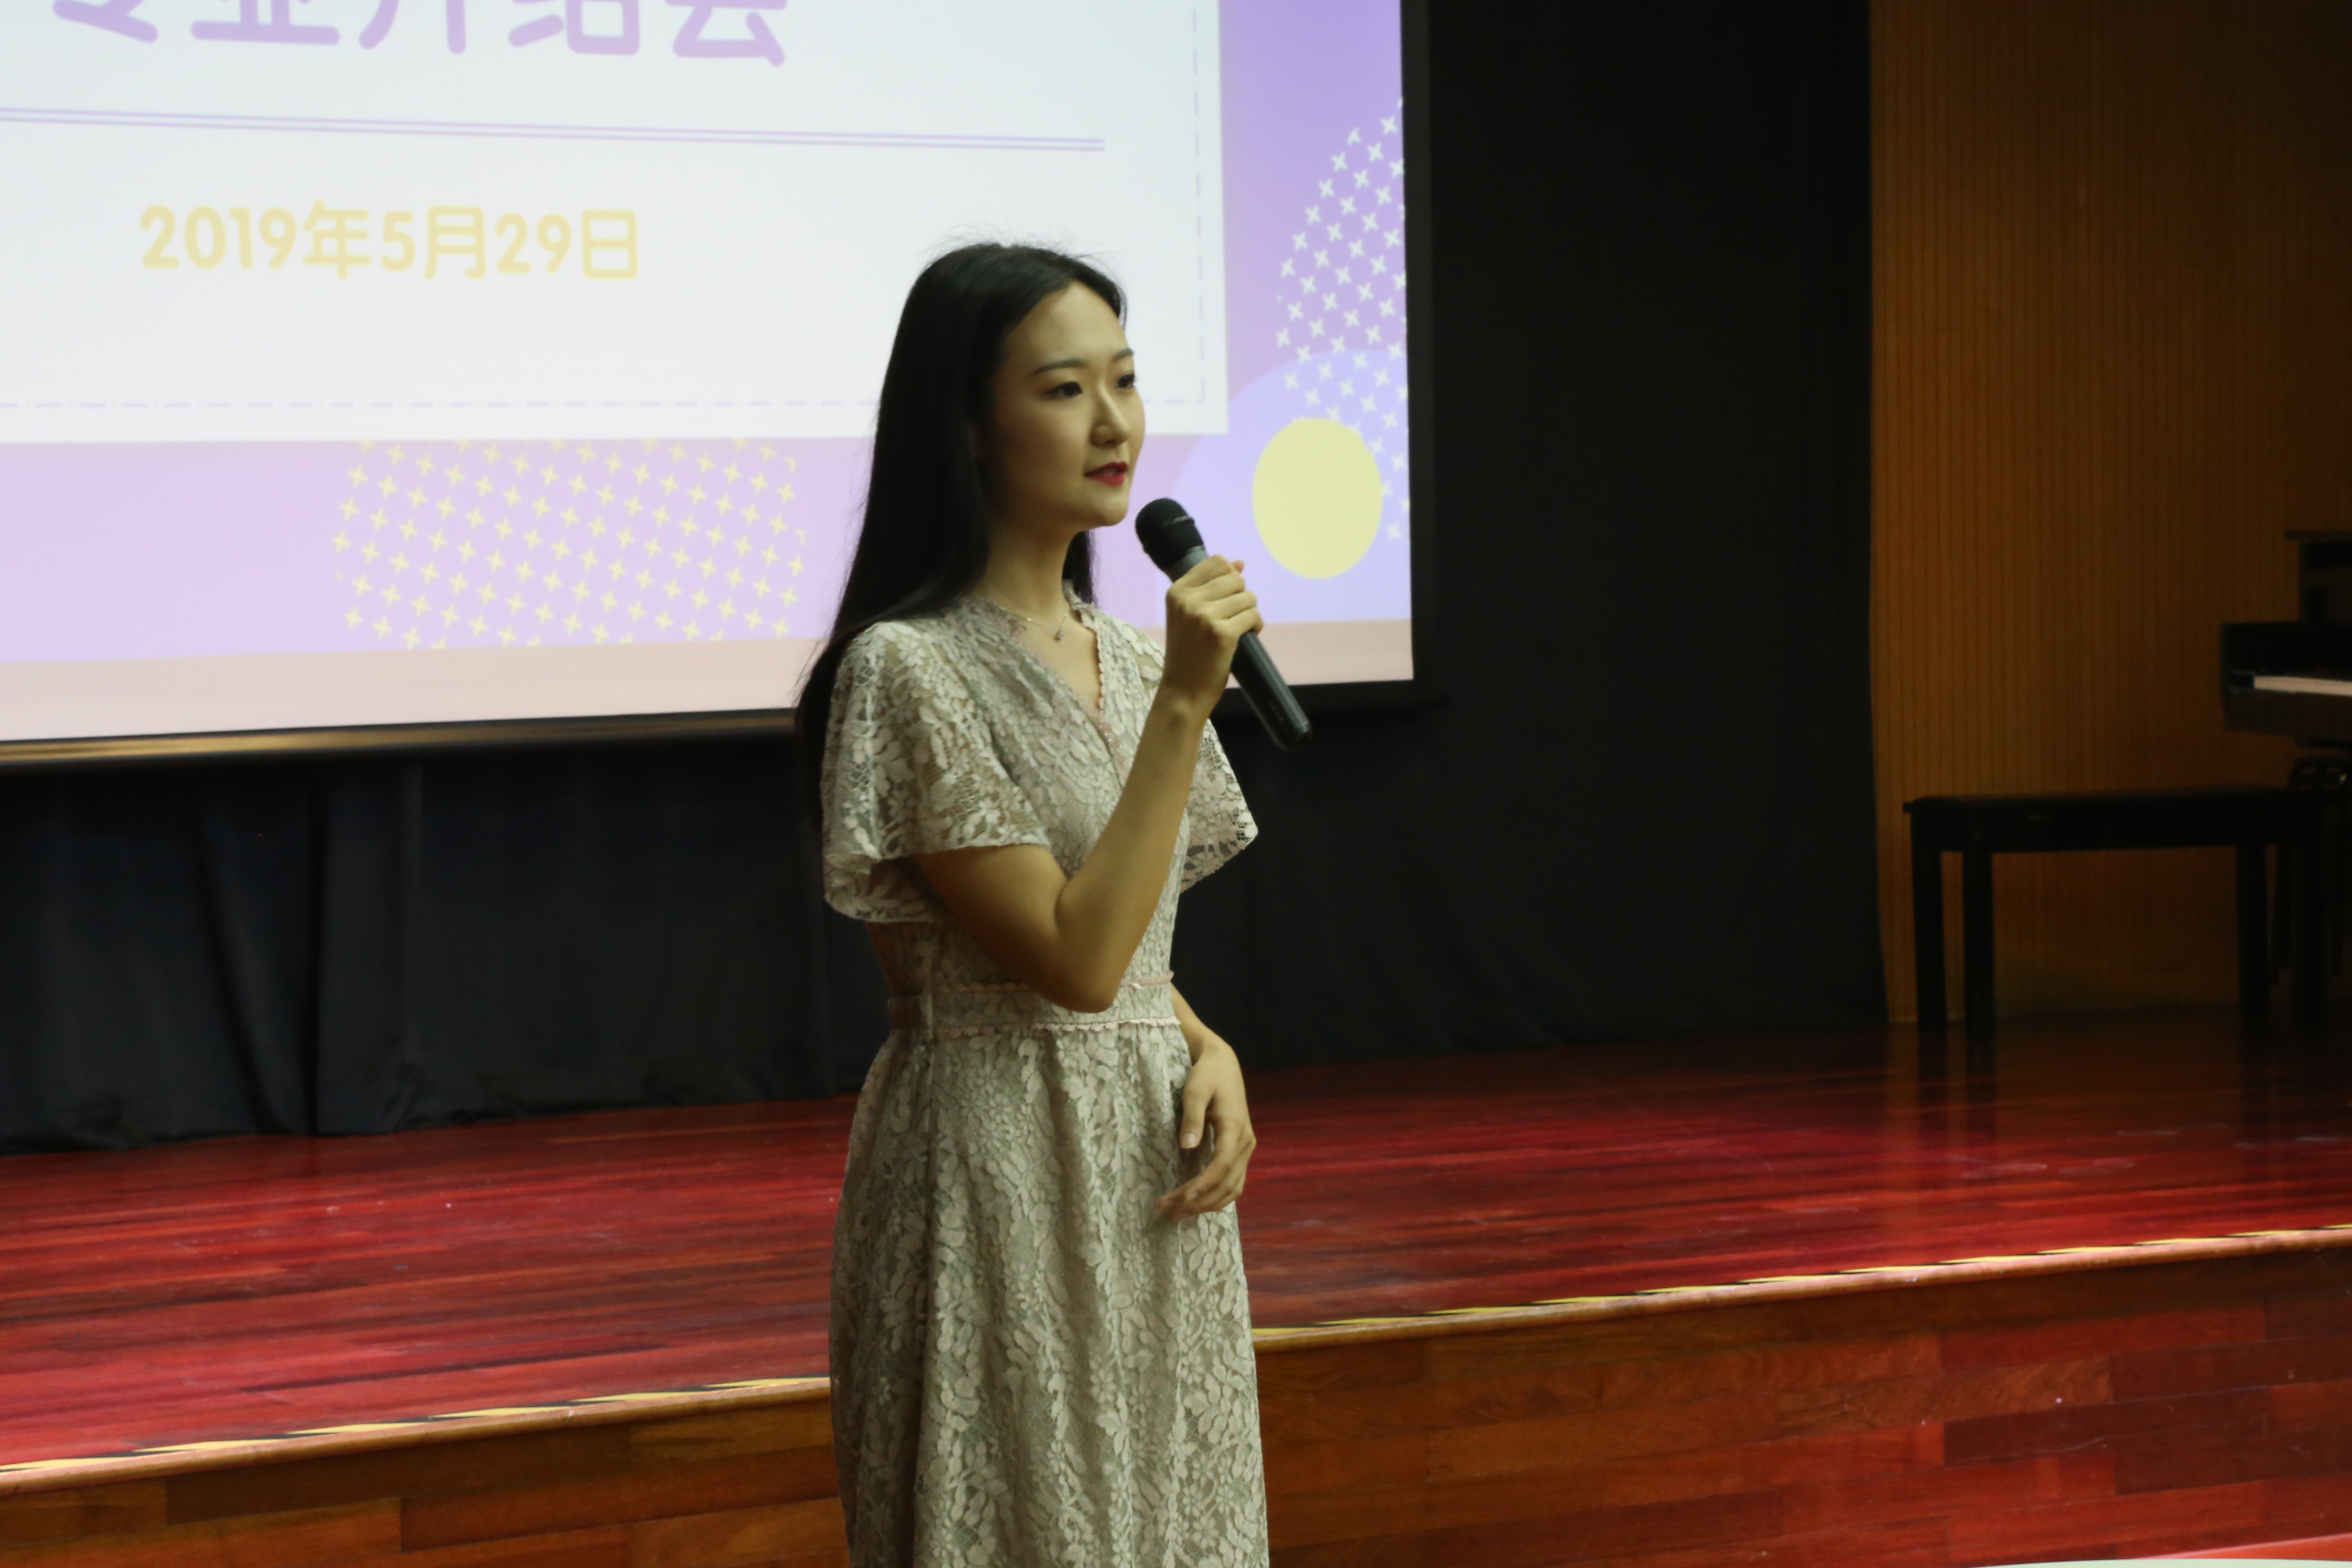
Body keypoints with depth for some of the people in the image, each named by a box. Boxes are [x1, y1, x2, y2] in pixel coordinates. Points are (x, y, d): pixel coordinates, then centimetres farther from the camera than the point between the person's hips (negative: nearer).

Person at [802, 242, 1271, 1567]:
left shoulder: (1122, 656, 11)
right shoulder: (908, 670, -13)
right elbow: (1073, 958, -18)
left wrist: (1211, 1055, -1)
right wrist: (1184, 705, -20)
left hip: (1151, 1170, 7)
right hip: (1002, 1176, -7)